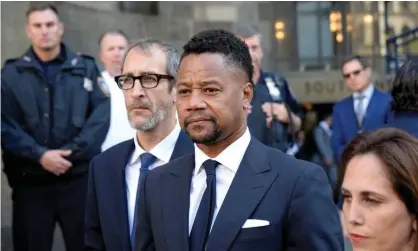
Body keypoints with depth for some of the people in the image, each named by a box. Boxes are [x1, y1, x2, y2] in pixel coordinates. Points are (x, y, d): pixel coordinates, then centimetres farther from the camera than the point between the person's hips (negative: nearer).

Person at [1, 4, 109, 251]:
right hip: (30, 181, 0)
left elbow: (101, 115, -2)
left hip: (79, 178, 1)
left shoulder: (86, 68, 8)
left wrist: (72, 152, -13)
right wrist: (40, 155, -16)